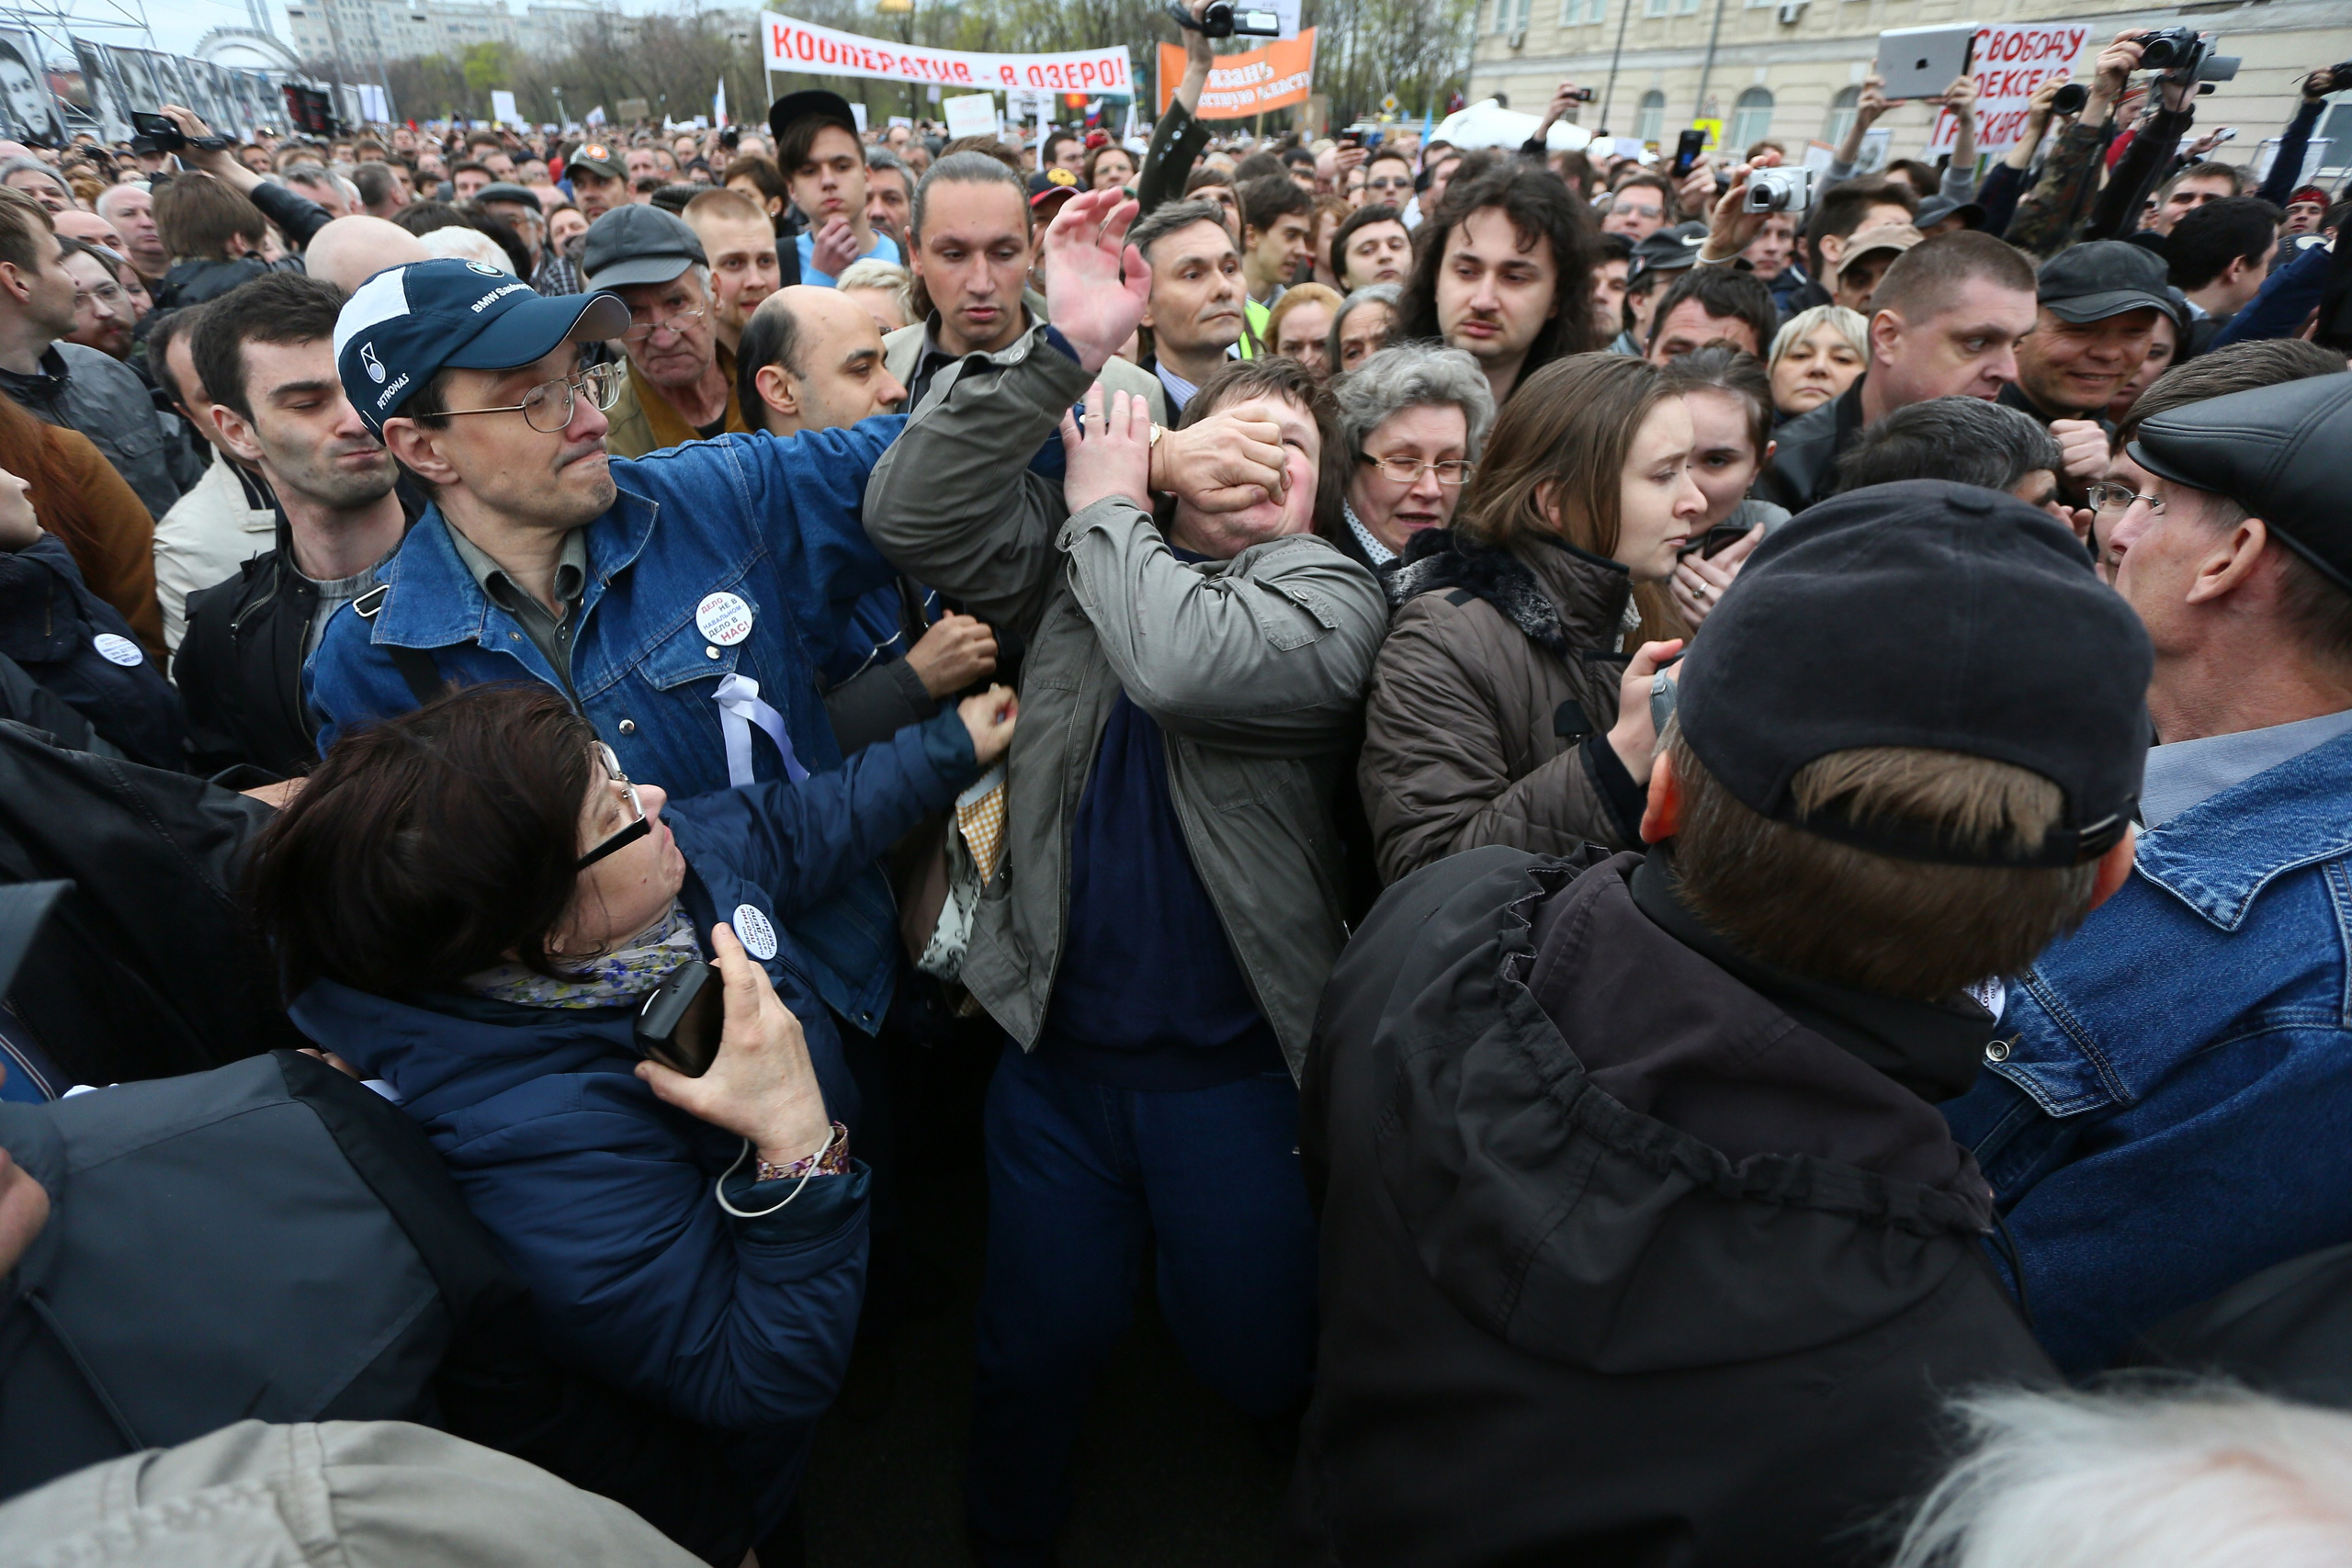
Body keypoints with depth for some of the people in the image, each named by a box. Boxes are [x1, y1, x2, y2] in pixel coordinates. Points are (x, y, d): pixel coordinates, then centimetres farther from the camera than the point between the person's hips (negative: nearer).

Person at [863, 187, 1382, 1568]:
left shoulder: (1334, 594, -7)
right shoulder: (1083, 556, 4)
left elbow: (1185, 663, -26)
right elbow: (913, 516, -11)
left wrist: (1104, 507, -9)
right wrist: (1063, 349, -15)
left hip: (1235, 1062, -2)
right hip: (1058, 1041, 3)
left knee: (1261, 1364, 17)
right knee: (1040, 1349, 20)